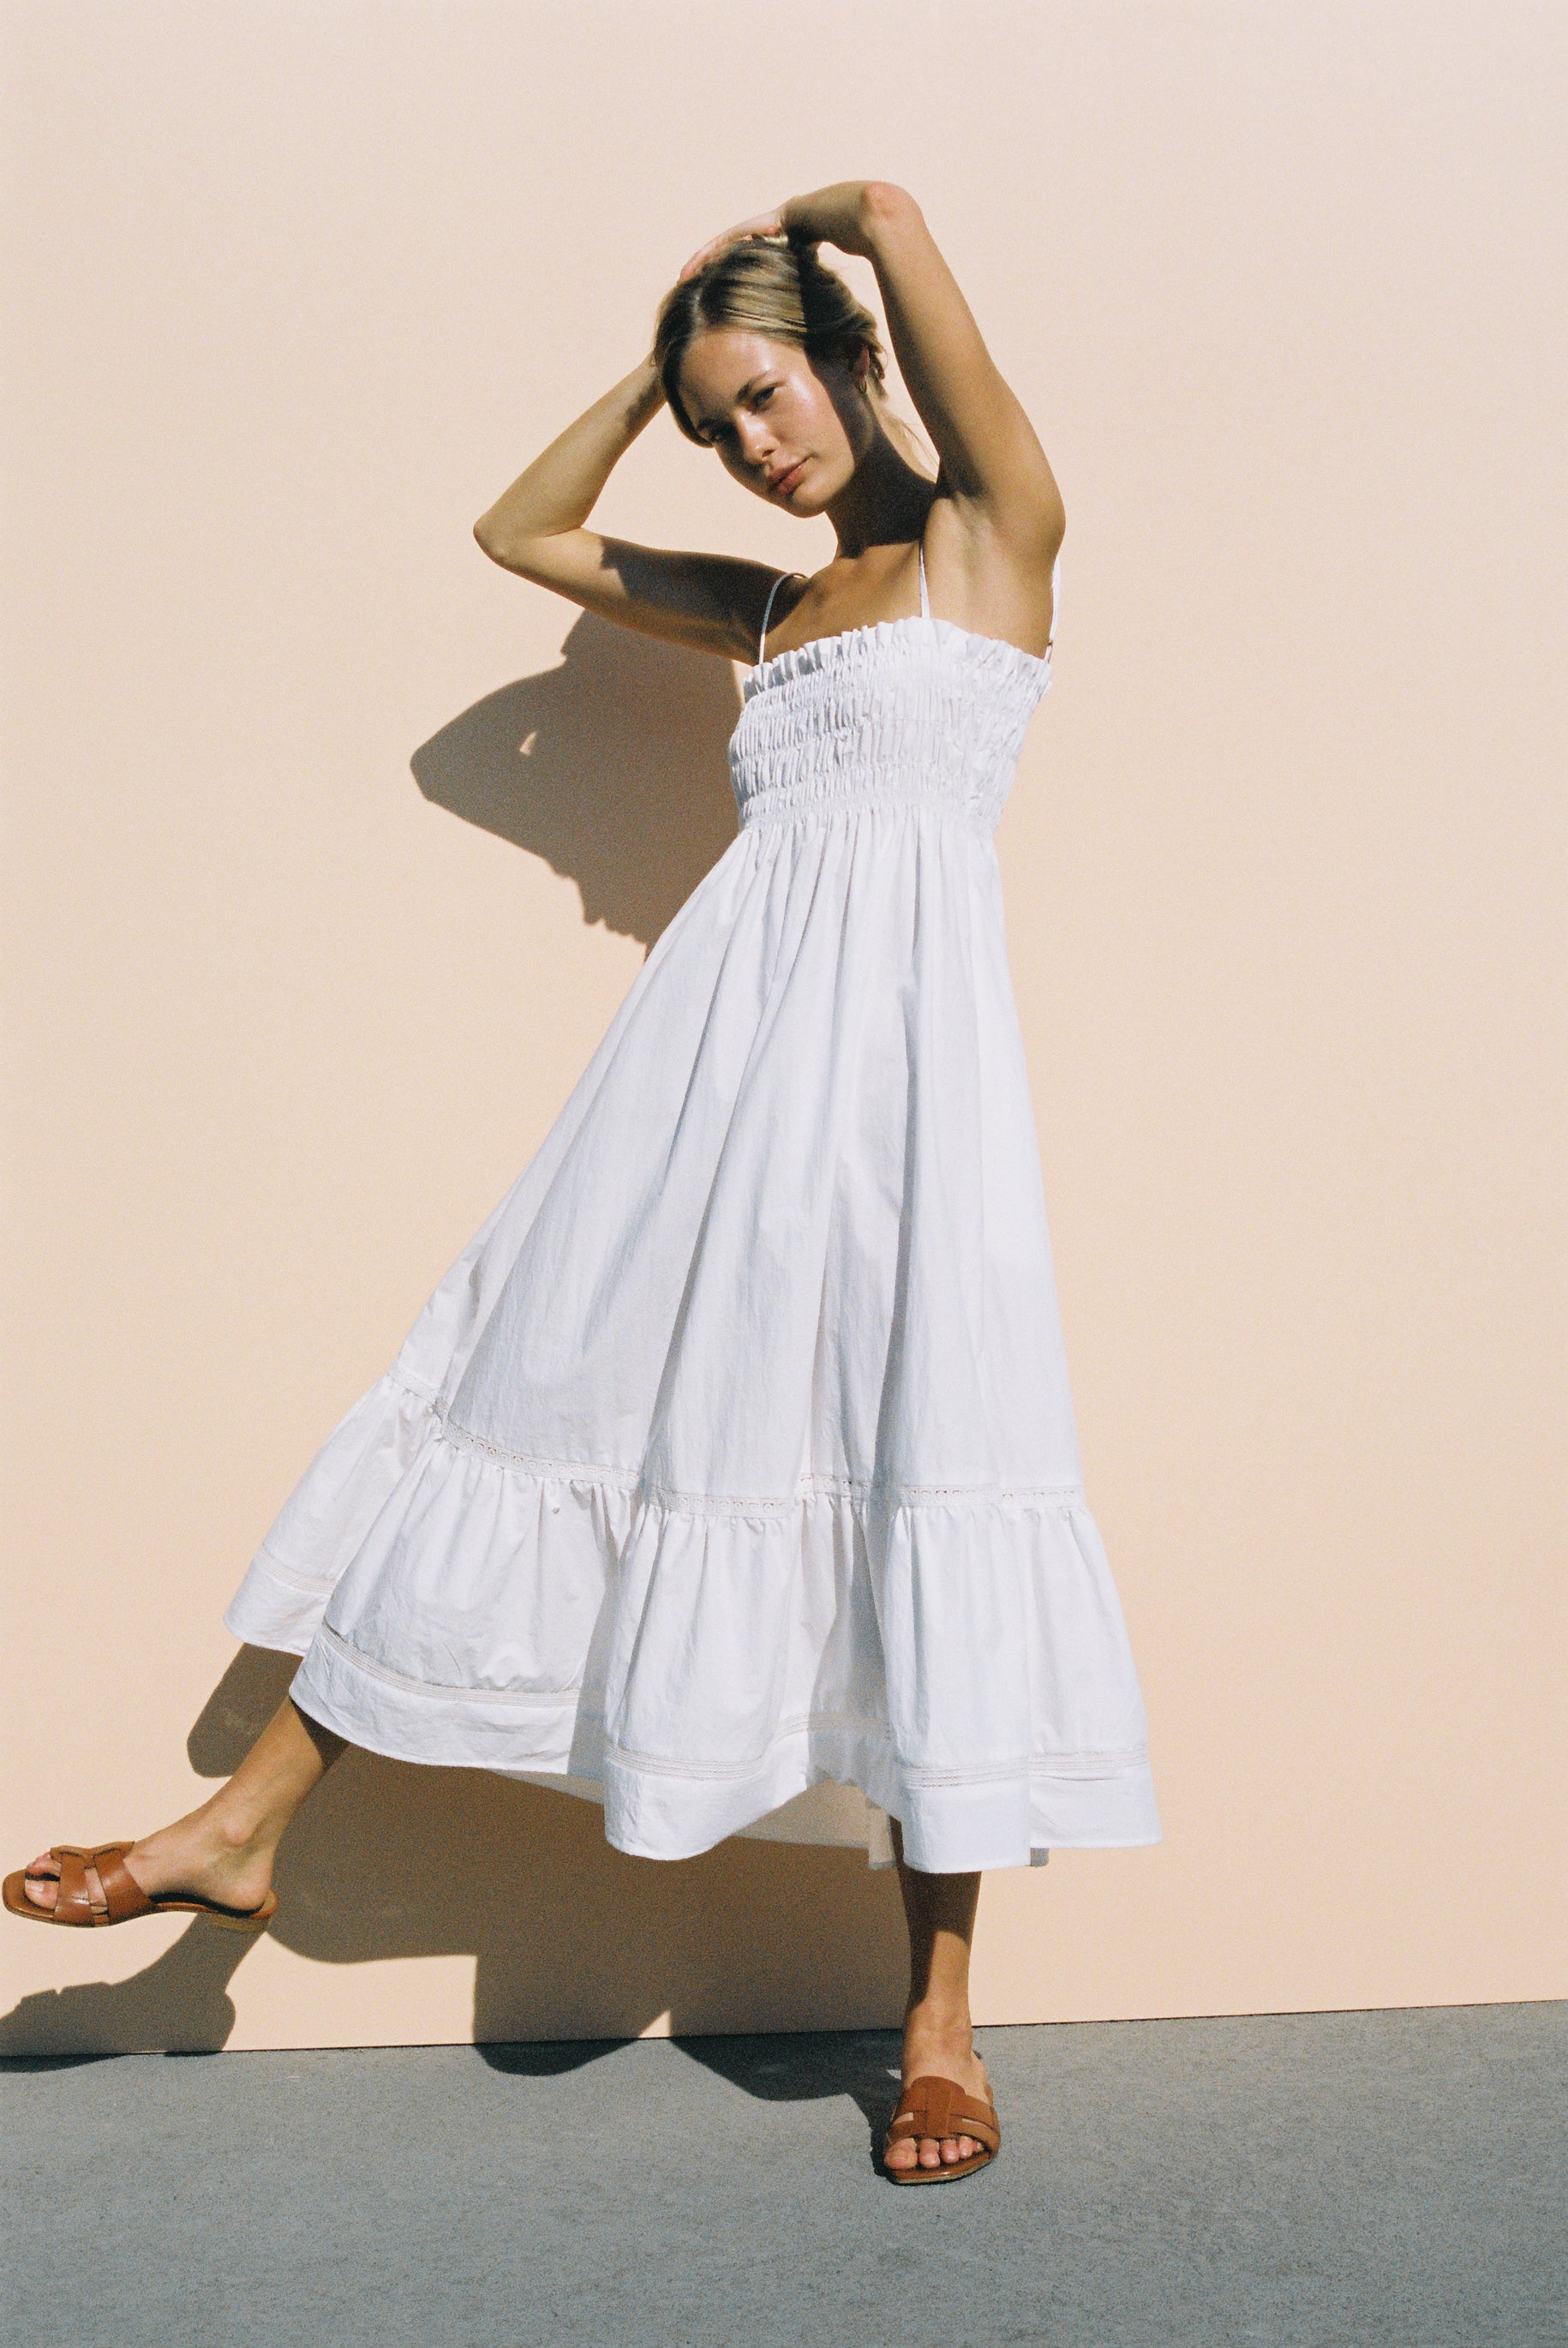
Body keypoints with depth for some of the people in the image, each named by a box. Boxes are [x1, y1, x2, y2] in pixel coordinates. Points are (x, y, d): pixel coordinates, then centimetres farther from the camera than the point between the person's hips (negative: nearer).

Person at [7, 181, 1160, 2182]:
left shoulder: (991, 536, 8)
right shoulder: (765, 609, 24)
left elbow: (895, 217, -1)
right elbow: (518, 531, 34)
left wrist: (770, 247, 18)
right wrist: (655, 367, 29)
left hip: (893, 1034, -5)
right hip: (719, 1028, 6)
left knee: (905, 1449, -7)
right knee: (560, 1378, 5)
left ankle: (939, 2014, 3)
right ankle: (247, 1829, 13)